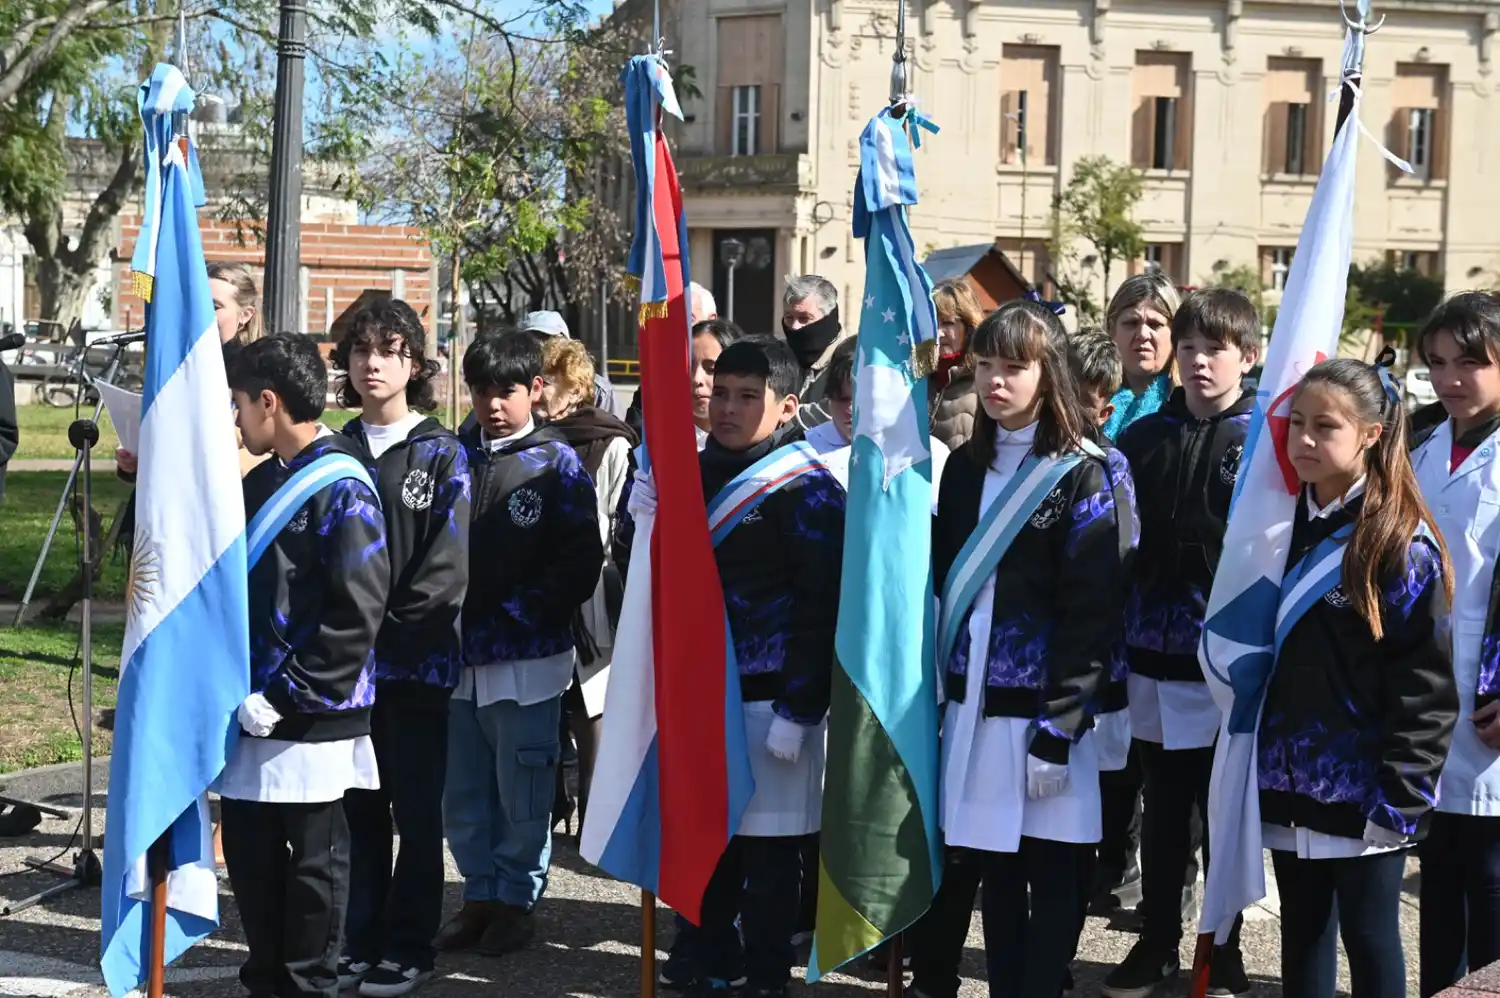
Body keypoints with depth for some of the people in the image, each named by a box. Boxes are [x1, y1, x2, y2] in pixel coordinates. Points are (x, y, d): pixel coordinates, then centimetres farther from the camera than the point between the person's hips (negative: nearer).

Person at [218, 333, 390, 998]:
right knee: (248, 851, 13)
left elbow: (355, 614, -18)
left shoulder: (341, 489, -13)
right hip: (253, 710, 8)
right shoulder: (264, 482, 12)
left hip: (311, 720, -8)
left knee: (313, 861, 5)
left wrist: (289, 696, -17)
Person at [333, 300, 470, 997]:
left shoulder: (441, 454, -2)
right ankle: (361, 942, 20)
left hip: (418, 660, -4)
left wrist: (392, 626, -14)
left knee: (416, 810, 3)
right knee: (360, 808, 10)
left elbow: (447, 565, -9)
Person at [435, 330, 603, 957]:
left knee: (522, 792, 4)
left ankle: (517, 900, 18)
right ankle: (480, 897, 26)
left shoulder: (557, 464, -3)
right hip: (456, 653, 4)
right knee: (462, 792, 12)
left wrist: (515, 614, -13)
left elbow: (579, 562, -8)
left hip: (526, 658, -4)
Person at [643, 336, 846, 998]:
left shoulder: (806, 488, -9)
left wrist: (799, 710, -18)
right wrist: (646, 519, -4)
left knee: (768, 846, 2)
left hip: (770, 701, -6)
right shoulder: (694, 471, 11)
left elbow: (823, 607, -14)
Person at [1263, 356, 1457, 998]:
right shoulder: (1286, 523, 8)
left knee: (1369, 937, 4)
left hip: (1364, 791, -6)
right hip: (1291, 780, 6)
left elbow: (1425, 684, -14)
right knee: (1302, 933, 15)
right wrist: (1262, 763, 10)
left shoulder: (1402, 542, -12)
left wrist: (1401, 793, -17)